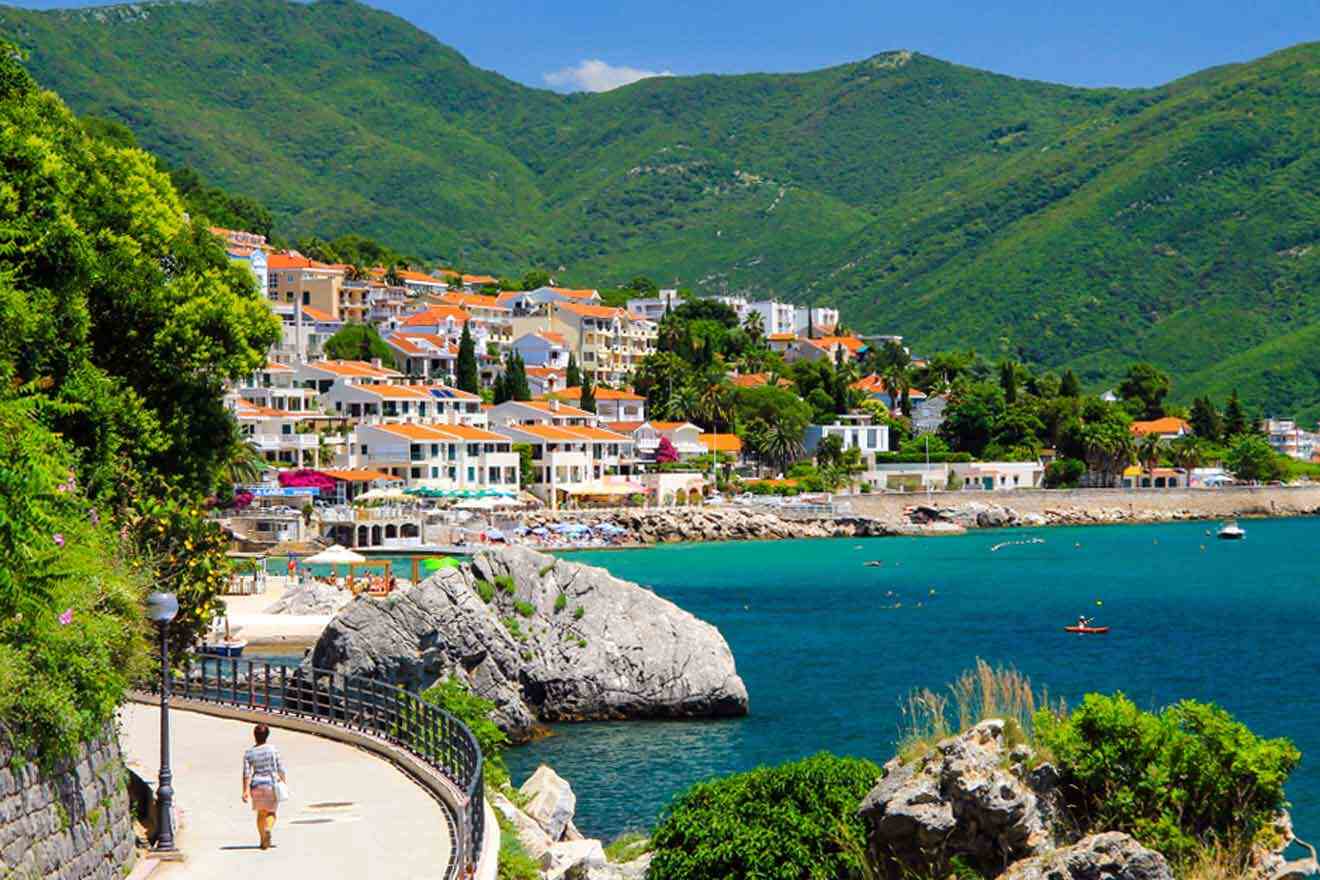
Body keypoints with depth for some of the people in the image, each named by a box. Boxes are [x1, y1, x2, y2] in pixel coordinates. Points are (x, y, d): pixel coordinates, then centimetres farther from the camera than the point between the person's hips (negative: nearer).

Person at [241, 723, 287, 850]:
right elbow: (280, 768, -5)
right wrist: (283, 781, 11)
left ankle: (263, 841, 21)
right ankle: (268, 829, -24)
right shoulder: (273, 749, -7)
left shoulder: (248, 753, -3)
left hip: (256, 785, 2)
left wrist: (246, 790, -8)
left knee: (261, 812, 18)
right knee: (270, 812, 7)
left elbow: (247, 773, -8)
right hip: (271, 783, -2)